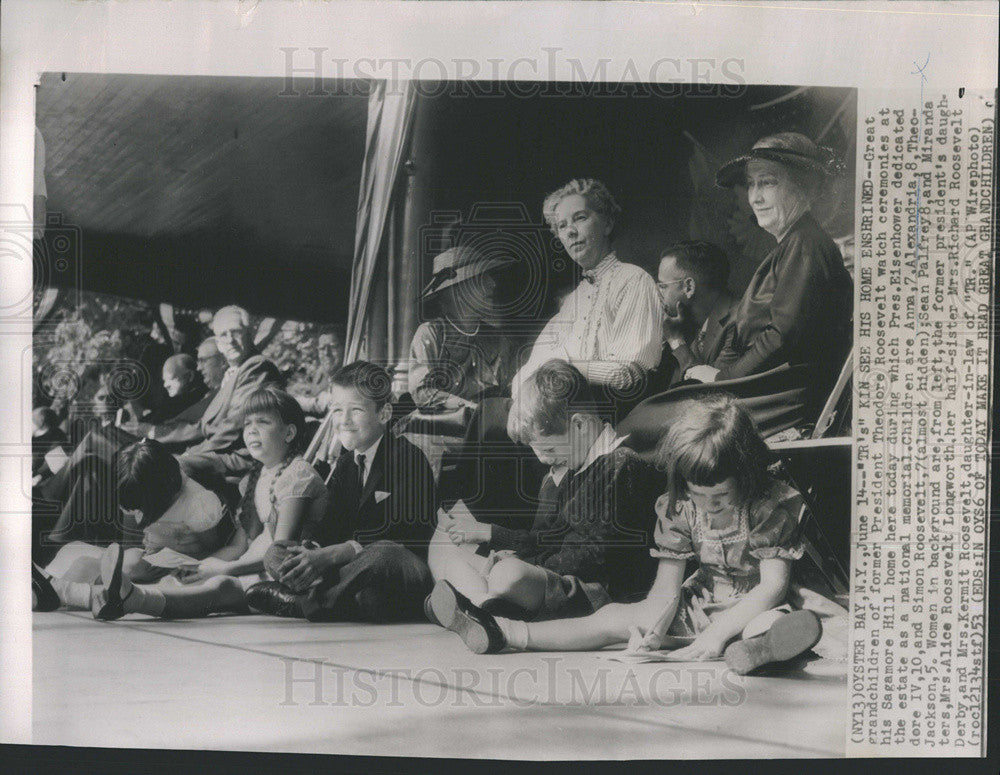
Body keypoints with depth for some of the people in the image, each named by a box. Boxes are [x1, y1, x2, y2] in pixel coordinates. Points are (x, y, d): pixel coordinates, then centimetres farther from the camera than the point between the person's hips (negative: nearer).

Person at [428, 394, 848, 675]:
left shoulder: (772, 505, -18)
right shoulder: (677, 506, -8)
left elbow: (773, 584, -20)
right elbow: (667, 587, -9)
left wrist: (717, 632, -29)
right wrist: (651, 628, -30)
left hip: (757, 605, -3)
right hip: (704, 599, 3)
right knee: (615, 617, -9)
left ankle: (755, 649, -74)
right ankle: (498, 633, -16)